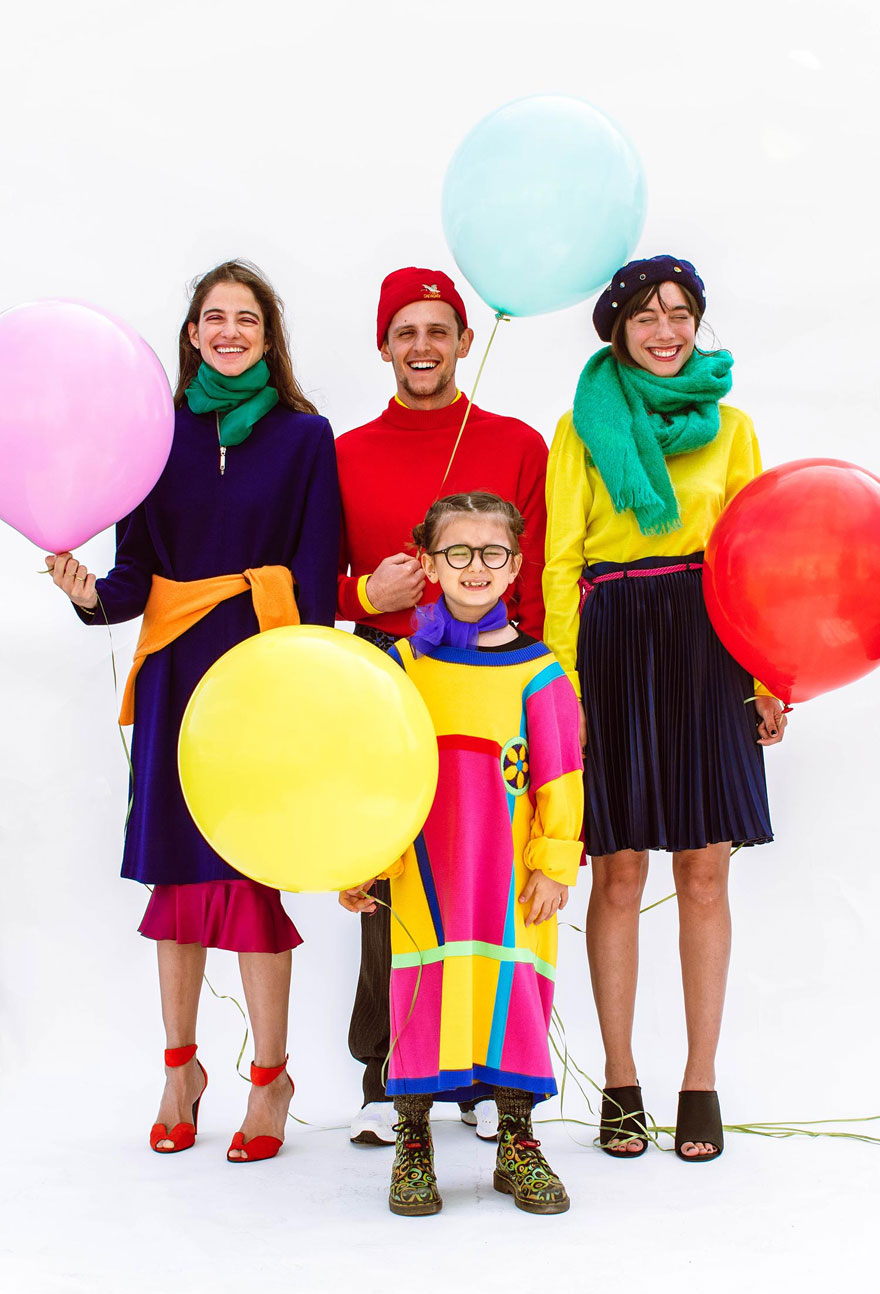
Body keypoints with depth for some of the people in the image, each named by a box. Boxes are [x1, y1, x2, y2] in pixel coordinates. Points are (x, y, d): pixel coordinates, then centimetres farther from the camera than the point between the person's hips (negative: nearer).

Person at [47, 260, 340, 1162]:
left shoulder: (304, 437, 3)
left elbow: (315, 578, -2)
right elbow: (139, 568, 6)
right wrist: (92, 593, -15)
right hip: (176, 670, 3)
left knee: (250, 868, -6)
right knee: (178, 868, 7)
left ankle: (270, 1076, 9)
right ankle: (180, 1066, 23)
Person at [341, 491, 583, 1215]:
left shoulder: (538, 673, -1)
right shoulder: (403, 665, 3)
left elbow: (559, 777, 0)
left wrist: (555, 863, -2)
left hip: (512, 876, -1)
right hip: (424, 872, 1)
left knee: (512, 992, 4)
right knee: (422, 993, 2)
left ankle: (518, 1146, 20)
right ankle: (412, 1146, 17)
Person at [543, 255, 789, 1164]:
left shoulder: (729, 425, 14)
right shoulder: (583, 426, 8)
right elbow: (560, 560, 3)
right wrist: (561, 675, -6)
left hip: (707, 646, 2)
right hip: (614, 643, -1)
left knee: (704, 869, 1)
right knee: (619, 871, 1)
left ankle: (701, 1083, 11)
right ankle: (620, 1083, 12)